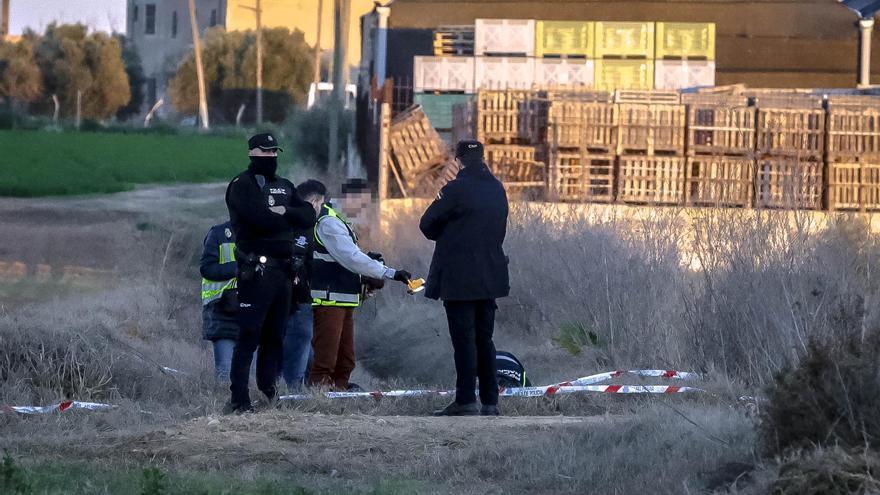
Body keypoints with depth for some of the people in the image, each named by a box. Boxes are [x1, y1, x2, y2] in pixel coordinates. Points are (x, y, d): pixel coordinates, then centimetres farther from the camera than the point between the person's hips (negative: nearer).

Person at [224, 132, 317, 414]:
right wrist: (289, 219, -1)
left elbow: (308, 217, 8)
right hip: (256, 271, -8)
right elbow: (262, 219, -19)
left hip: (283, 271, 8)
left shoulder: (285, 187, 20)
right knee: (249, 335, -11)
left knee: (275, 336, 10)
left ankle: (268, 392, 16)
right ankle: (238, 399, -13)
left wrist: (284, 211, -10)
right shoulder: (242, 186, -4)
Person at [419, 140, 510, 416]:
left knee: (463, 339, -4)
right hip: (490, 277, 7)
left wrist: (444, 236, 13)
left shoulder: (456, 189, -14)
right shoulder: (497, 190, 8)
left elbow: (428, 224, -6)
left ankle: (466, 401, -6)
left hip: (459, 279, -7)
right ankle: (490, 402, 12)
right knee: (484, 339, 12)